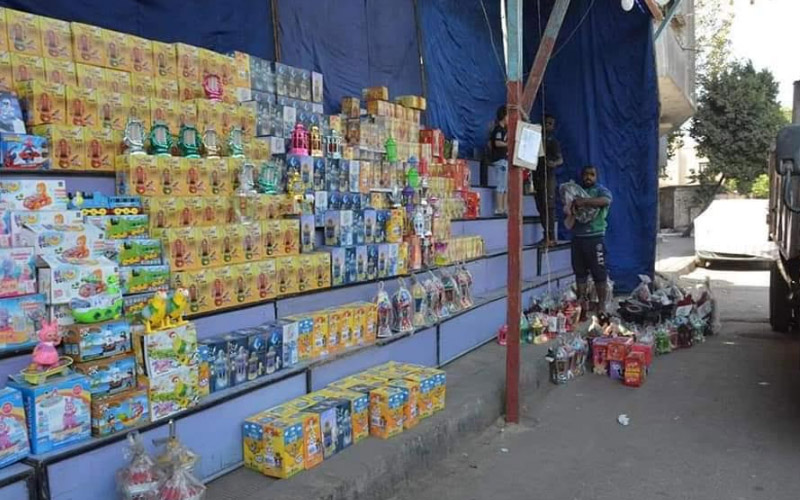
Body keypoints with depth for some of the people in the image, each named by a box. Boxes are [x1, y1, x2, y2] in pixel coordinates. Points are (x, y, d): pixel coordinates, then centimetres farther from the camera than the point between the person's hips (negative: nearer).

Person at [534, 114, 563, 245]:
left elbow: (561, 159, -5)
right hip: (537, 176, 5)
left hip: (548, 177, -5)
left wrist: (554, 163, -27)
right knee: (541, 207, 5)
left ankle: (551, 236, -13)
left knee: (549, 206, -11)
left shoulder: (553, 142, 3)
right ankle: (547, 235, 10)